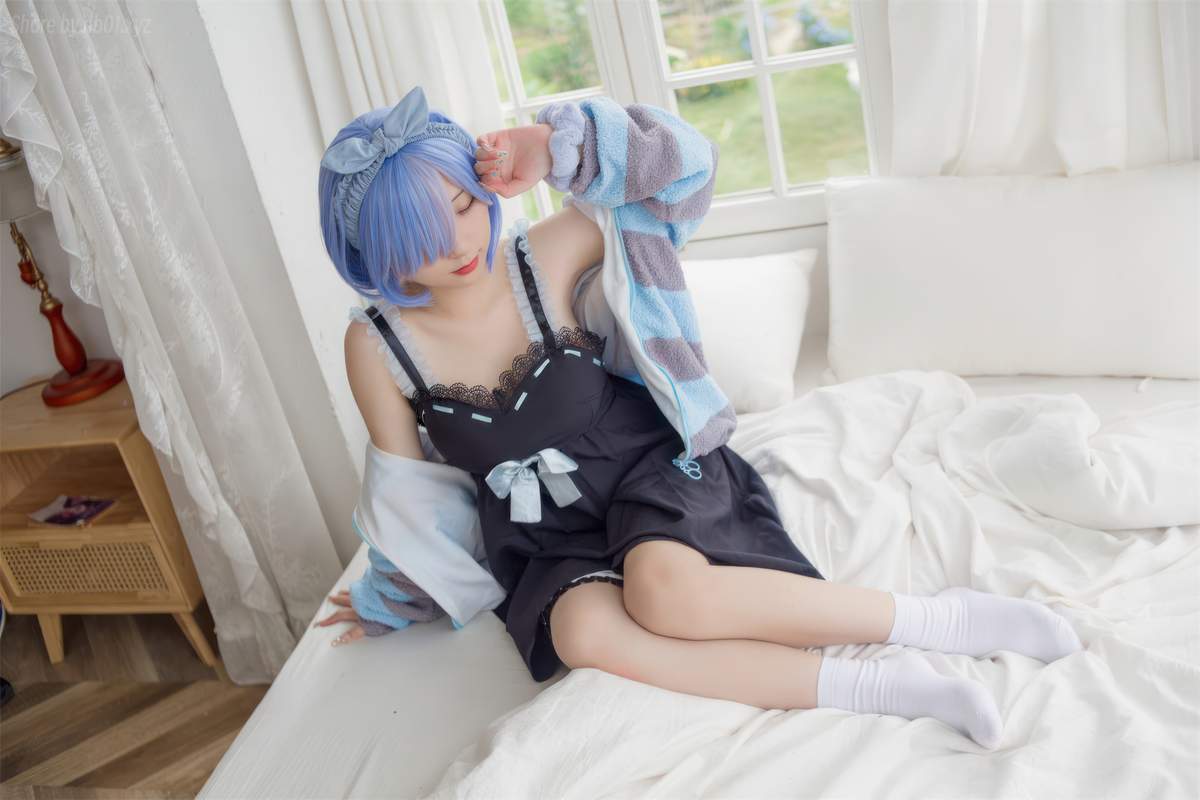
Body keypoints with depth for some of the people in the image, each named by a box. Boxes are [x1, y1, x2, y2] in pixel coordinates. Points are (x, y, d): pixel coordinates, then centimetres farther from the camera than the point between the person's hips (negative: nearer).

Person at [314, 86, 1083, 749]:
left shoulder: (542, 258, -12)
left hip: (647, 466, -1)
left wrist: (550, 148, -25)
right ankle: (884, 690, -29)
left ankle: (945, 620, -19)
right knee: (584, 631, -34)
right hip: (548, 534, 2)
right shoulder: (377, 347, -9)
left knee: (667, 590, -36)